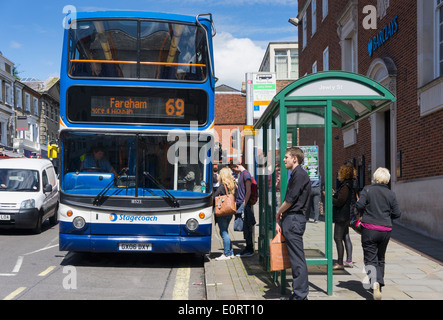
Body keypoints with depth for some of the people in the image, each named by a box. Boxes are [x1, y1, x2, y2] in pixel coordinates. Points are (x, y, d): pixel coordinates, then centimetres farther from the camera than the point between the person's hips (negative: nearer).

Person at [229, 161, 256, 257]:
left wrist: (244, 205, -18)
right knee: (244, 228, 10)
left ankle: (250, 250, 1)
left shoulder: (246, 174, -11)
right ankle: (248, 248, 16)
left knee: (246, 228, -5)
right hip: (240, 204, 9)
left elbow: (248, 191, -16)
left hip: (244, 205, -9)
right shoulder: (240, 174, 18)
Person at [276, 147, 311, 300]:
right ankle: (298, 292, 19)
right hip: (290, 220, 10)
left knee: (297, 259, -7)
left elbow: (290, 200, -16)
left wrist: (278, 213, -1)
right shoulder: (294, 175, 19)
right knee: (294, 259, 13)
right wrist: (280, 220, 13)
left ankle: (300, 295, -3)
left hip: (294, 219, -10)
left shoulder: (300, 174, -12)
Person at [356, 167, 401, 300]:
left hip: (369, 229, -3)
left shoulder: (367, 190, -5)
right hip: (386, 230, 3)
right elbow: (397, 213, 2)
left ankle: (374, 282, -27)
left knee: (370, 259, -2)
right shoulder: (391, 194, 2)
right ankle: (379, 285, 24)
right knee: (380, 259, 19)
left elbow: (359, 205, -14)